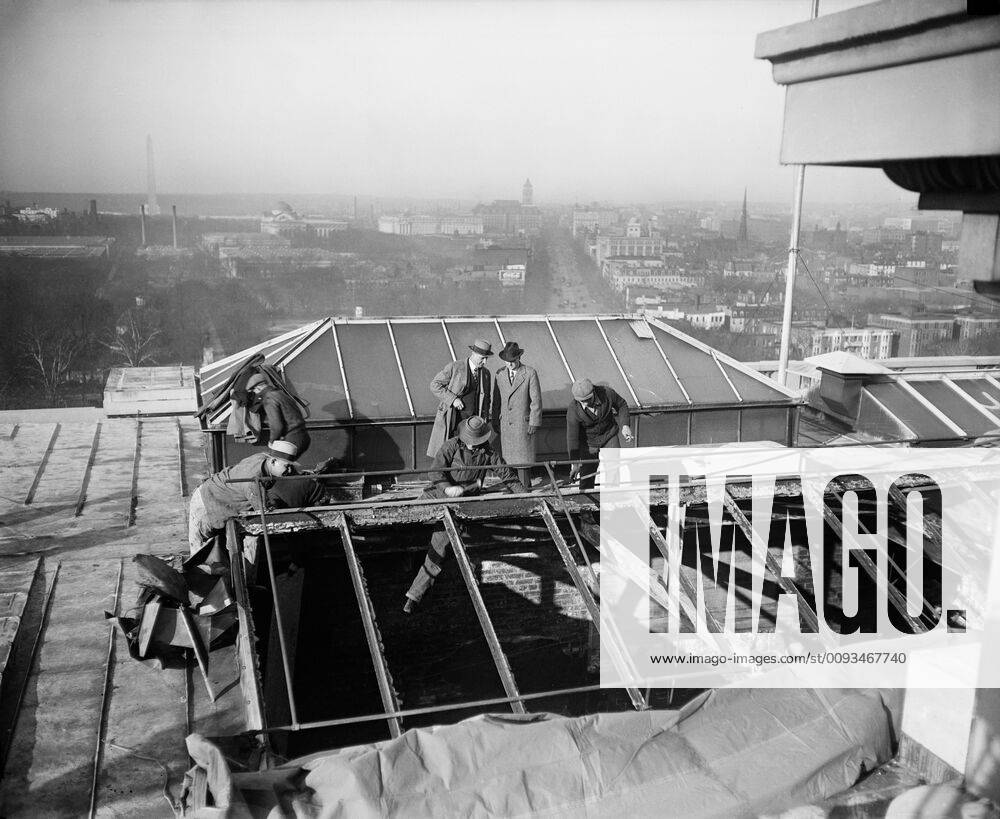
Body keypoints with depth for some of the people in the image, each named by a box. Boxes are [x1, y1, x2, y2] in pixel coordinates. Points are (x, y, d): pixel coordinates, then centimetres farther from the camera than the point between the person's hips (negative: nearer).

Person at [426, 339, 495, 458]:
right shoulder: (453, 367, -6)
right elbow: (434, 385, -5)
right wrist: (452, 399, -15)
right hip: (451, 420, -3)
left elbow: (487, 399, 18)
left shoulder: (486, 373, 9)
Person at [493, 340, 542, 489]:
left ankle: (525, 487, 9)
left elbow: (536, 400, -6)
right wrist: (496, 421, 9)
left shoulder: (530, 373, -6)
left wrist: (534, 423, -9)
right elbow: (497, 400, 12)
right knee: (506, 457, 3)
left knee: (522, 456, -1)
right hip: (505, 424, 3)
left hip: (523, 423, -3)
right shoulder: (499, 374, 5)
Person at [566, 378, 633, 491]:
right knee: (586, 477, -1)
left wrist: (625, 425, -13)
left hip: (609, 436, 2)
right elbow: (572, 437, -23)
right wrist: (575, 463, -25)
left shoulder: (607, 393, -23)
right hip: (588, 442, -1)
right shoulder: (573, 411, -28)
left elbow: (622, 405, -1)